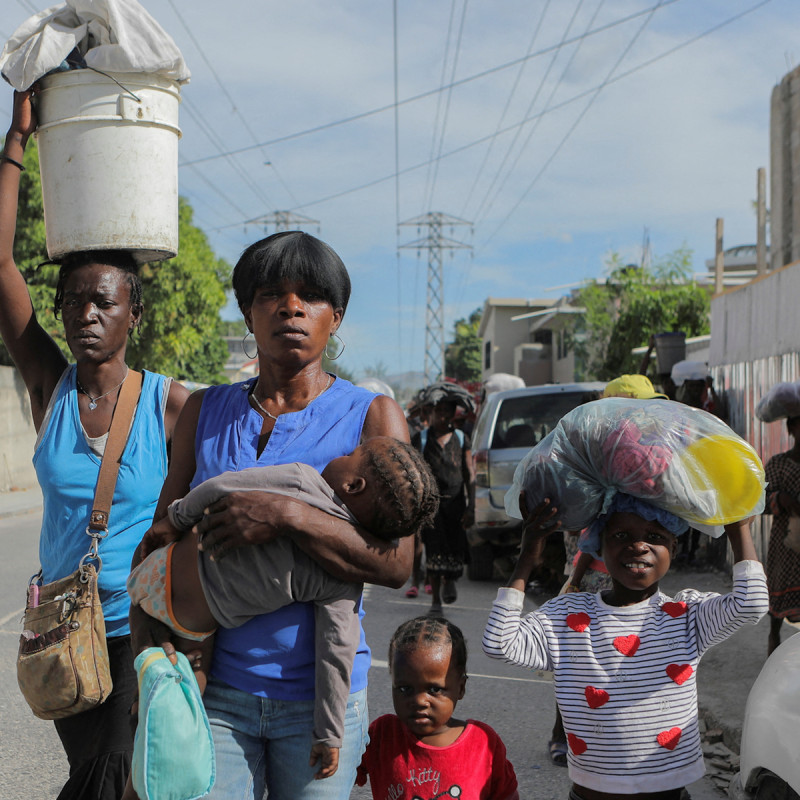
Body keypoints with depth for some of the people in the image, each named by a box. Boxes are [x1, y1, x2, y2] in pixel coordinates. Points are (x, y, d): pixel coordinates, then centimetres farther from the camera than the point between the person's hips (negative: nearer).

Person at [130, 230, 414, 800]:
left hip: (319, 695, -1)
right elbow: (164, 525, 15)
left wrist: (286, 515, -24)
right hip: (215, 689, 2)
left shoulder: (371, 416, -3)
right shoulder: (205, 411, 8)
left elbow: (396, 563, -12)